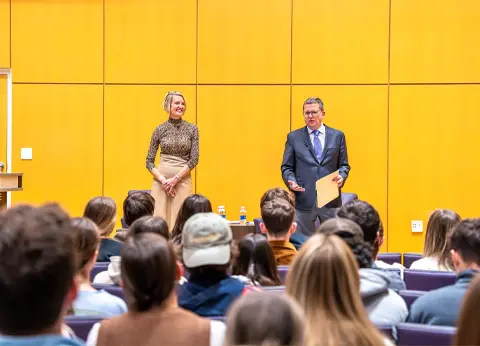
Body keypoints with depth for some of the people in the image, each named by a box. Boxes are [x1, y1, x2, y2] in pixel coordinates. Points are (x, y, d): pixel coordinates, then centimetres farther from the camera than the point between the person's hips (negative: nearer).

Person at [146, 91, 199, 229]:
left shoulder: (192, 129, 4)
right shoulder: (160, 130, 4)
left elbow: (194, 159, -2)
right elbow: (149, 161, 5)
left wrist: (175, 179, -11)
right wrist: (163, 180, -10)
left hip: (183, 179, 0)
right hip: (161, 180, 0)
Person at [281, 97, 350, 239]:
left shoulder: (337, 136, 9)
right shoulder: (293, 137, 7)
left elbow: (344, 165, 11)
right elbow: (287, 167, 7)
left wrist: (342, 177, -10)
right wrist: (291, 181, -12)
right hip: (304, 199, -1)